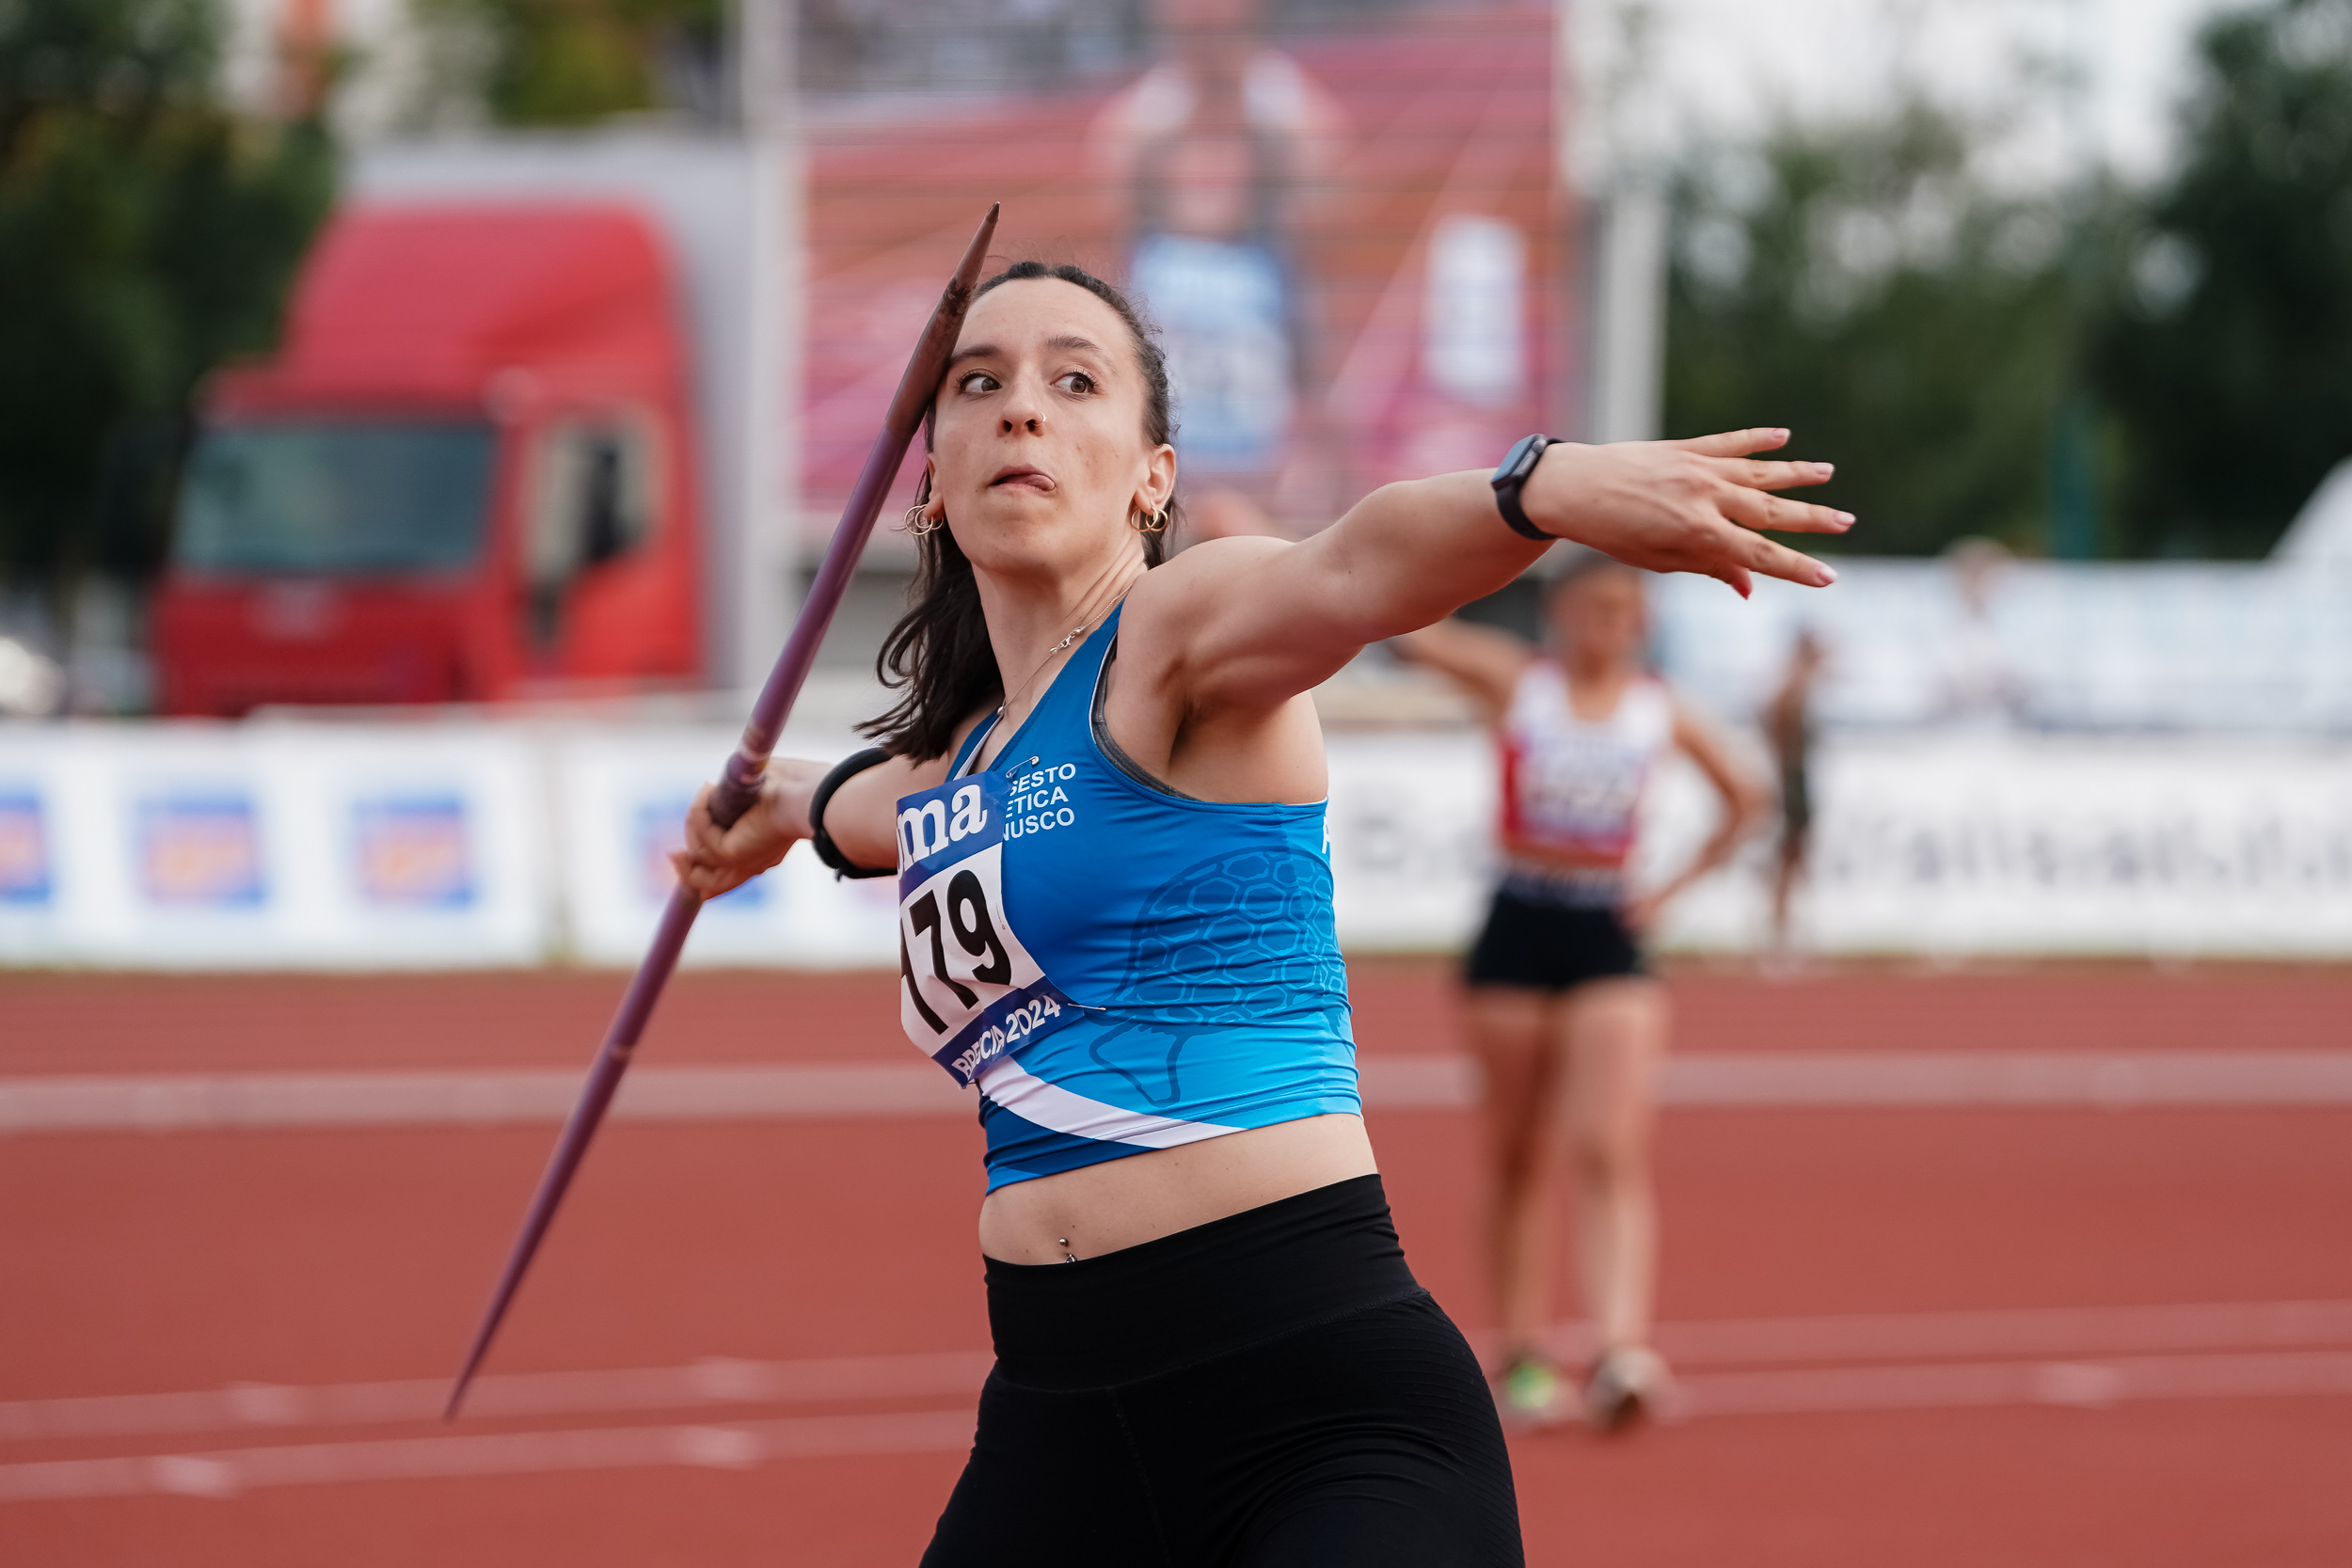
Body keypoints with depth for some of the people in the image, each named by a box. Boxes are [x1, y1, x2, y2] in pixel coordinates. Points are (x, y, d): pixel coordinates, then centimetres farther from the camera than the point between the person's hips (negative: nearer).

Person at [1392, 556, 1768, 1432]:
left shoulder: (1660, 711, 6)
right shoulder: (1513, 681, 1)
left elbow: (1743, 802, 20)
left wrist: (1675, 889, 8)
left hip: (1609, 939, 0)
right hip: (1517, 931, 0)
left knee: (1611, 1154, -13)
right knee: (1518, 1156, 7)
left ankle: (1620, 1353, -24)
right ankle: (1523, 1353, 15)